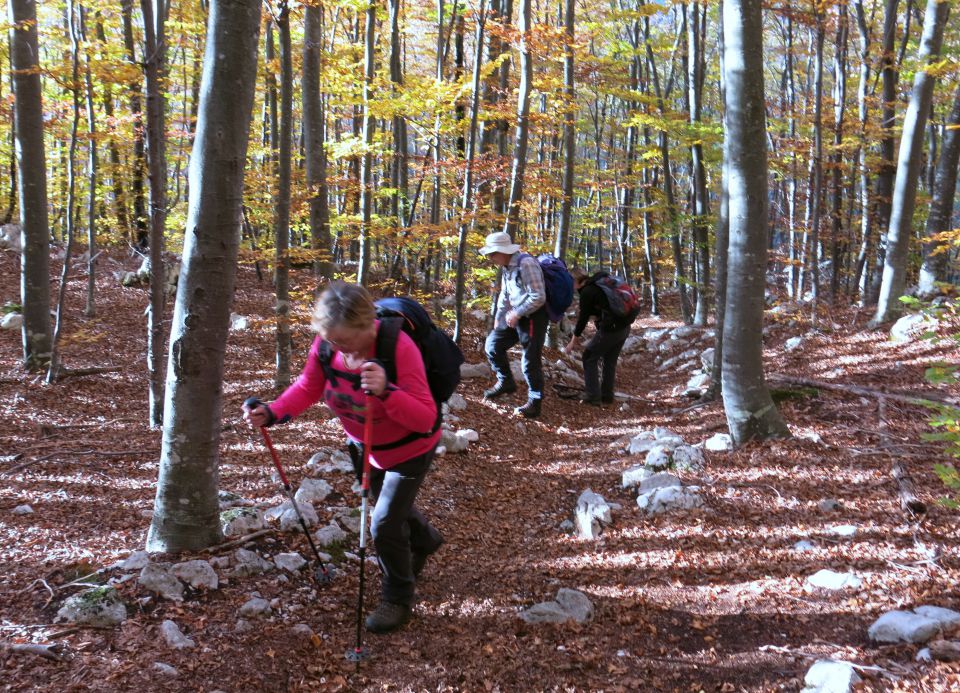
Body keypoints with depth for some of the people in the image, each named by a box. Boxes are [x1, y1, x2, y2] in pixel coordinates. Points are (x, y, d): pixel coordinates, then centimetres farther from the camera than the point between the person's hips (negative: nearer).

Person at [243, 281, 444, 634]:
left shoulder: (399, 348, -39)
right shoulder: (326, 345, -23)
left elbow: (425, 419, -40)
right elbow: (307, 388, -8)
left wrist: (386, 391, -57)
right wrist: (272, 413, -27)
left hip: (409, 449, -6)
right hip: (364, 447, 6)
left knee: (384, 525, -7)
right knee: (392, 507, 28)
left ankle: (397, 600, 21)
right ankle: (424, 540, 63)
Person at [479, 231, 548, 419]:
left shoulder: (526, 264, -22)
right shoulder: (507, 266, 8)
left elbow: (538, 297, -24)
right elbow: (505, 293, 22)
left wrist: (517, 313, -18)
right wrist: (498, 316, 17)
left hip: (533, 317, -9)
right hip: (516, 315, 9)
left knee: (531, 361, -5)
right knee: (493, 344, 7)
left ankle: (534, 403, 6)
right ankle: (505, 382, 22)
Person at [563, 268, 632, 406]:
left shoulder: (587, 292, -11)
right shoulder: (597, 285, 16)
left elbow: (583, 318, -7)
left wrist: (573, 341, 5)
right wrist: (576, 336, 21)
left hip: (611, 329, -9)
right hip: (624, 327, 9)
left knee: (589, 358, 6)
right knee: (610, 360, 20)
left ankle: (593, 397, 4)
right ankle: (607, 396, 25)